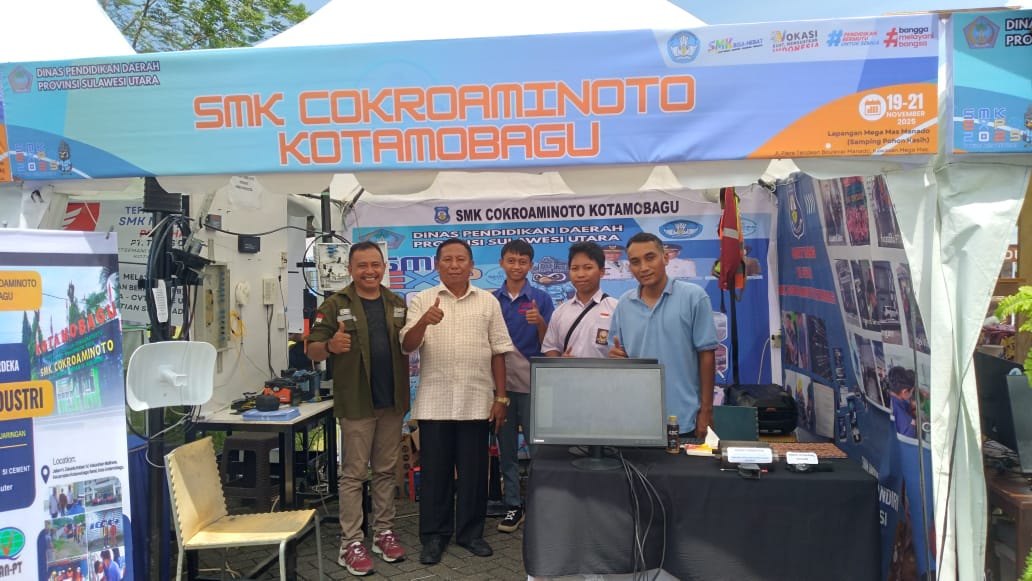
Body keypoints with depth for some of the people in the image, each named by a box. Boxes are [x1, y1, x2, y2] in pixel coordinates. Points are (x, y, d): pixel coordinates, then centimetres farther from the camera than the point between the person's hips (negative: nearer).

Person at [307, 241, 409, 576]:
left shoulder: (398, 304, 9)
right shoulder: (335, 305, -3)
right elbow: (312, 351, -4)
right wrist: (330, 345, -26)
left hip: (392, 402, 4)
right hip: (356, 404, -4)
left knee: (386, 471, 13)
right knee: (353, 474, 4)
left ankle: (384, 532, 26)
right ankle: (351, 543, 11)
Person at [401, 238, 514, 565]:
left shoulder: (488, 302, 6)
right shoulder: (422, 300, 3)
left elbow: (498, 353, 6)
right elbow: (407, 346, -6)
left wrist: (501, 397, 2)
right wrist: (424, 322, -25)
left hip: (476, 401, 1)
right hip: (434, 402, -1)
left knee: (473, 471, 8)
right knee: (434, 471, 7)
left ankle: (471, 532, 23)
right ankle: (434, 535, 20)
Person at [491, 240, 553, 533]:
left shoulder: (541, 299, 2)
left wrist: (539, 322, -18)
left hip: (532, 382, -2)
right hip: (500, 381, 3)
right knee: (506, 448, 9)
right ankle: (513, 506, 19)